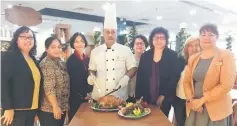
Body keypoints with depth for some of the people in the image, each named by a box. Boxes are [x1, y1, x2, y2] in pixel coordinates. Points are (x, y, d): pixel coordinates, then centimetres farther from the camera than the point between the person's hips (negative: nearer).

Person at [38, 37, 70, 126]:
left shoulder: (61, 63, 9)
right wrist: (55, 106, -24)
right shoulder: (46, 64, -17)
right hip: (49, 109, -8)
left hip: (62, 107, 8)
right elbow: (49, 88, -24)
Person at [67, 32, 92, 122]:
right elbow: (73, 80, -10)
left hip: (87, 97, 5)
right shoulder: (71, 60, -10)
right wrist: (83, 95, -7)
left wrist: (89, 93, 2)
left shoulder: (87, 59, 7)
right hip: (76, 98, -5)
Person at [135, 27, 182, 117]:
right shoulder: (145, 55, 4)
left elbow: (174, 77, -7)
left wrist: (163, 95, -10)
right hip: (146, 98, 2)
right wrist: (139, 97, -2)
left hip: (164, 99, -2)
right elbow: (139, 77, 3)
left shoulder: (172, 55, -3)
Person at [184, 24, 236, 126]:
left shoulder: (226, 55, -6)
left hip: (216, 109, -4)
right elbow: (186, 81, 8)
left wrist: (202, 100, -14)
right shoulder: (193, 58, 8)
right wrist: (191, 100, -9)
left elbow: (226, 85, -14)